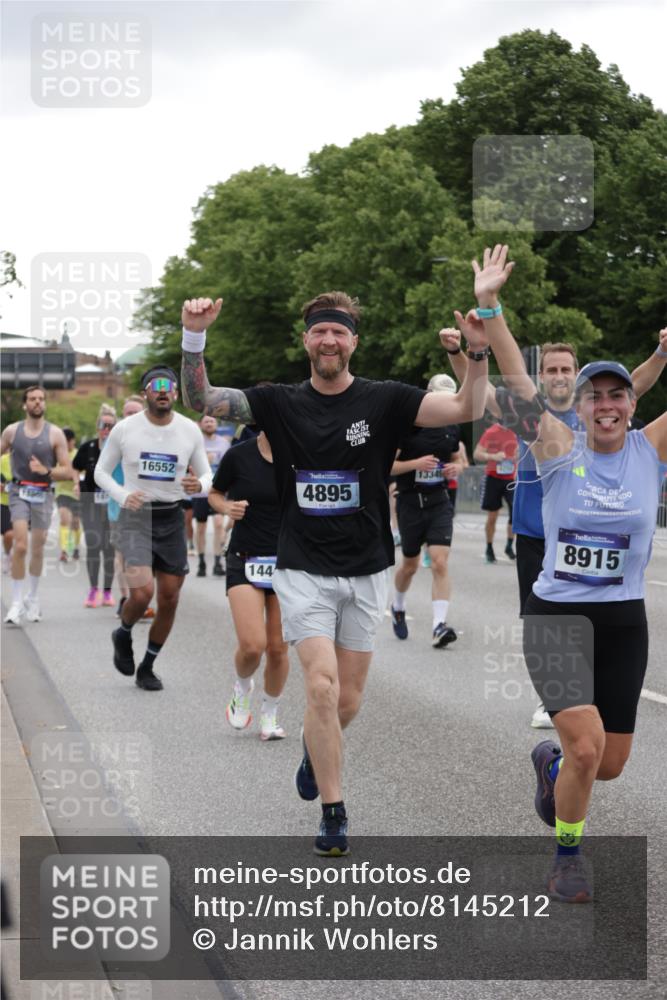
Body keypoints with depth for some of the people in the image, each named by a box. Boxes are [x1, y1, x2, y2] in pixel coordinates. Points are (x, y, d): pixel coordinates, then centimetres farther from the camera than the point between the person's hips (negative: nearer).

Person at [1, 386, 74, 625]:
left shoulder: (55, 434, 0)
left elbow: (67, 471, -1)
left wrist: (46, 471, -17)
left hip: (43, 495, 1)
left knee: (37, 549, 9)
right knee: (20, 546, -16)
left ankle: (32, 598, 30)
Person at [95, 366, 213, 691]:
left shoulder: (190, 430, 0)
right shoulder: (125, 429, -5)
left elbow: (207, 475, 8)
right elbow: (101, 471, 5)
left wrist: (198, 485, -17)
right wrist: (123, 496, -14)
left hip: (172, 518, 3)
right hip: (136, 517, -3)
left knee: (169, 599, 5)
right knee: (142, 592, -21)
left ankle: (147, 667, 24)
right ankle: (123, 634, 13)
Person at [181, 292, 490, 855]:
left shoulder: (384, 401, -4)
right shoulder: (280, 404, 0)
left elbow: (466, 410, -12)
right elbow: (201, 400, -4)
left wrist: (479, 351, -29)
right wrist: (194, 337, -20)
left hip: (365, 574, 1)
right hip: (304, 570, -1)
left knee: (348, 701, 9)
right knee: (322, 686, -16)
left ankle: (315, 751, 44)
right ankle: (333, 814, -4)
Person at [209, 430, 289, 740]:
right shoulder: (239, 456, -8)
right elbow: (215, 494, 9)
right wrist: (227, 507, -13)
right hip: (246, 561, -2)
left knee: (278, 648, 3)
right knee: (252, 646, -15)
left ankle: (269, 715, 27)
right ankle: (242, 688, 20)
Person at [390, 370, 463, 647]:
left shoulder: (452, 428, 6)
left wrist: (454, 468, -2)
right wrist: (416, 463, -23)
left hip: (439, 502, 3)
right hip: (410, 502, -2)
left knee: (440, 563, -13)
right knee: (410, 565, 12)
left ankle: (439, 626, -17)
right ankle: (398, 607, 41)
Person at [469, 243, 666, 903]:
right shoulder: (558, 450, -5)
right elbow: (517, 379, -12)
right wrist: (488, 306, -21)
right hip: (555, 615, -3)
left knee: (609, 766, 9)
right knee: (587, 746, -20)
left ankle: (551, 762, 46)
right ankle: (567, 855, 6)